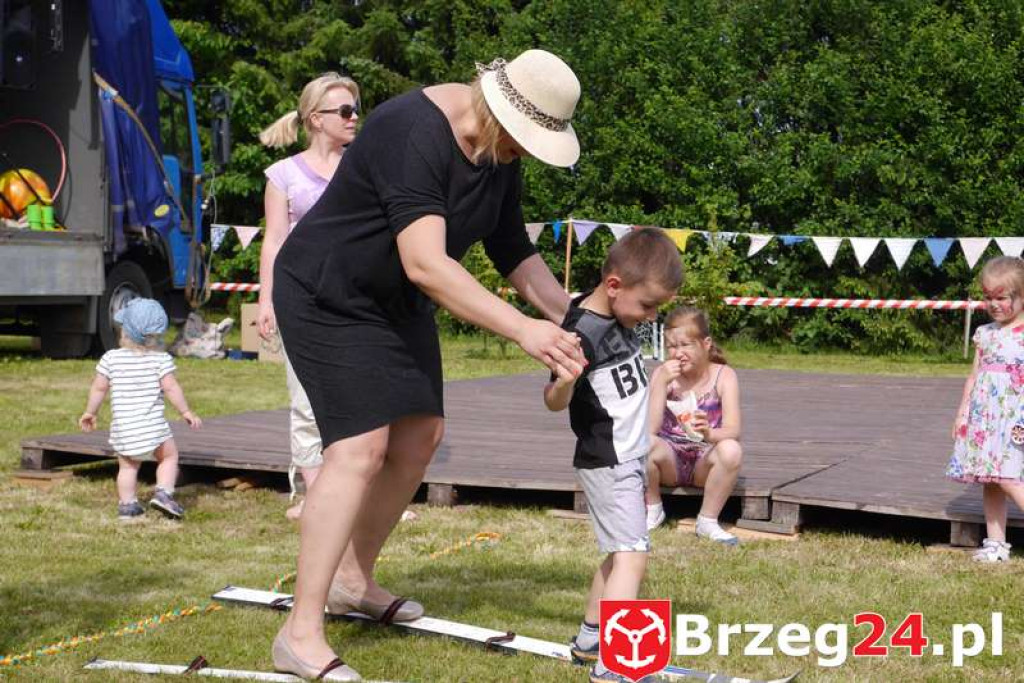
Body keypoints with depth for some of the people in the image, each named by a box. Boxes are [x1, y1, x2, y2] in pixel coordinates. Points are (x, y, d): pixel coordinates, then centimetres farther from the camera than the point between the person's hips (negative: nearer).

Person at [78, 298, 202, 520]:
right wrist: (186, 412, -1)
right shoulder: (161, 359, -6)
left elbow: (98, 388, 5)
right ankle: (163, 492, 2)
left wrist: (89, 412, 19)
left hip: (122, 428, 2)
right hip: (152, 426, -2)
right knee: (169, 457, 16)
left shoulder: (111, 358, 0)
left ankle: (127, 505, 13)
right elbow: (170, 388, -11)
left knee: (127, 466, 16)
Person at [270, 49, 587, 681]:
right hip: (328, 297, -9)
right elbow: (425, 262, -39)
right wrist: (522, 329, -42)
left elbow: (516, 253, 6)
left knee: (420, 438, 9)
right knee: (361, 449, -18)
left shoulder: (502, 157, -1)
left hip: (397, 303, 9)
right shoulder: (415, 132, -31)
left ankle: (352, 579, 28)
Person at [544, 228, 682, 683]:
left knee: (620, 553, 17)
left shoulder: (619, 317, 5)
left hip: (630, 458, 10)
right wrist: (566, 379, -41)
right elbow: (554, 402, -24)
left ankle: (589, 641, 28)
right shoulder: (583, 333, -23)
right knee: (632, 555, -16)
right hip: (607, 464, -10)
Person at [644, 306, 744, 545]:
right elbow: (649, 430, -18)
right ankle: (653, 511, -2)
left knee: (731, 450, -34)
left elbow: (732, 431, -21)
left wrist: (709, 433, -44)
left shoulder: (724, 375, -9)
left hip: (704, 462, 0)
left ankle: (708, 521, -10)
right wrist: (662, 383, -26)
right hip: (670, 459, 1)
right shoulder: (662, 374, -8)